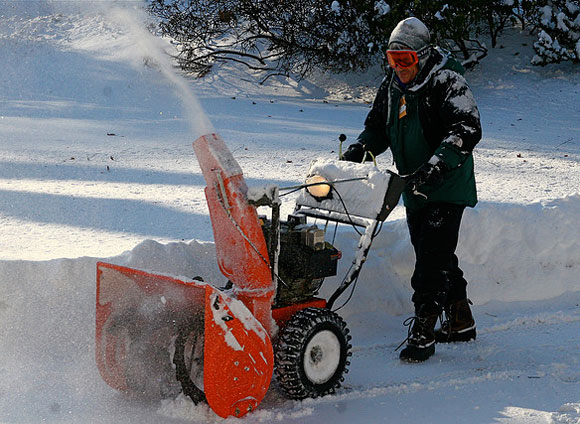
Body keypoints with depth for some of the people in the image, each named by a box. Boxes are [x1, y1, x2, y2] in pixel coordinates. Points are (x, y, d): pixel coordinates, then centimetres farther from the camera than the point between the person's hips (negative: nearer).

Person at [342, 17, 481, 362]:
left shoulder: (447, 82, -16)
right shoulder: (392, 86, 7)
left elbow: (467, 130, -25)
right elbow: (378, 127, 18)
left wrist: (433, 168, -35)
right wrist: (357, 151, -2)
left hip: (448, 188, -8)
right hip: (415, 190, 8)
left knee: (433, 258, -12)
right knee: (437, 256, 15)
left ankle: (423, 334, -7)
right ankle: (461, 323, 29)